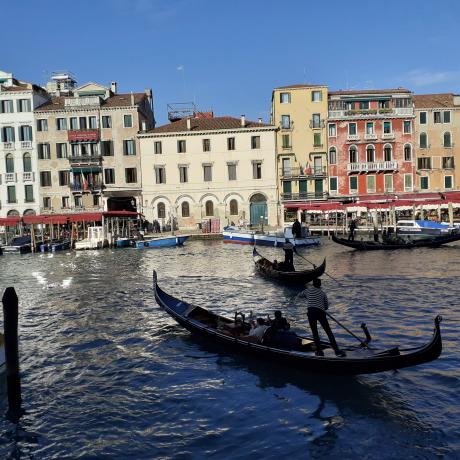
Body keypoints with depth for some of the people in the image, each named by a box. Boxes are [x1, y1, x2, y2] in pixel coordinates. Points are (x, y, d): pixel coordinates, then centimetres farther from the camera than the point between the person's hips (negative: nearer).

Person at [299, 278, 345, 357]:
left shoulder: (308, 290, 16)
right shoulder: (322, 293, 19)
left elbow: (300, 295, 34)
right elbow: (327, 306, 19)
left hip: (311, 312, -1)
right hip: (321, 312, 1)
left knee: (315, 332, 9)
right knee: (329, 332, 4)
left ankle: (319, 351, 6)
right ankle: (336, 350, -1)